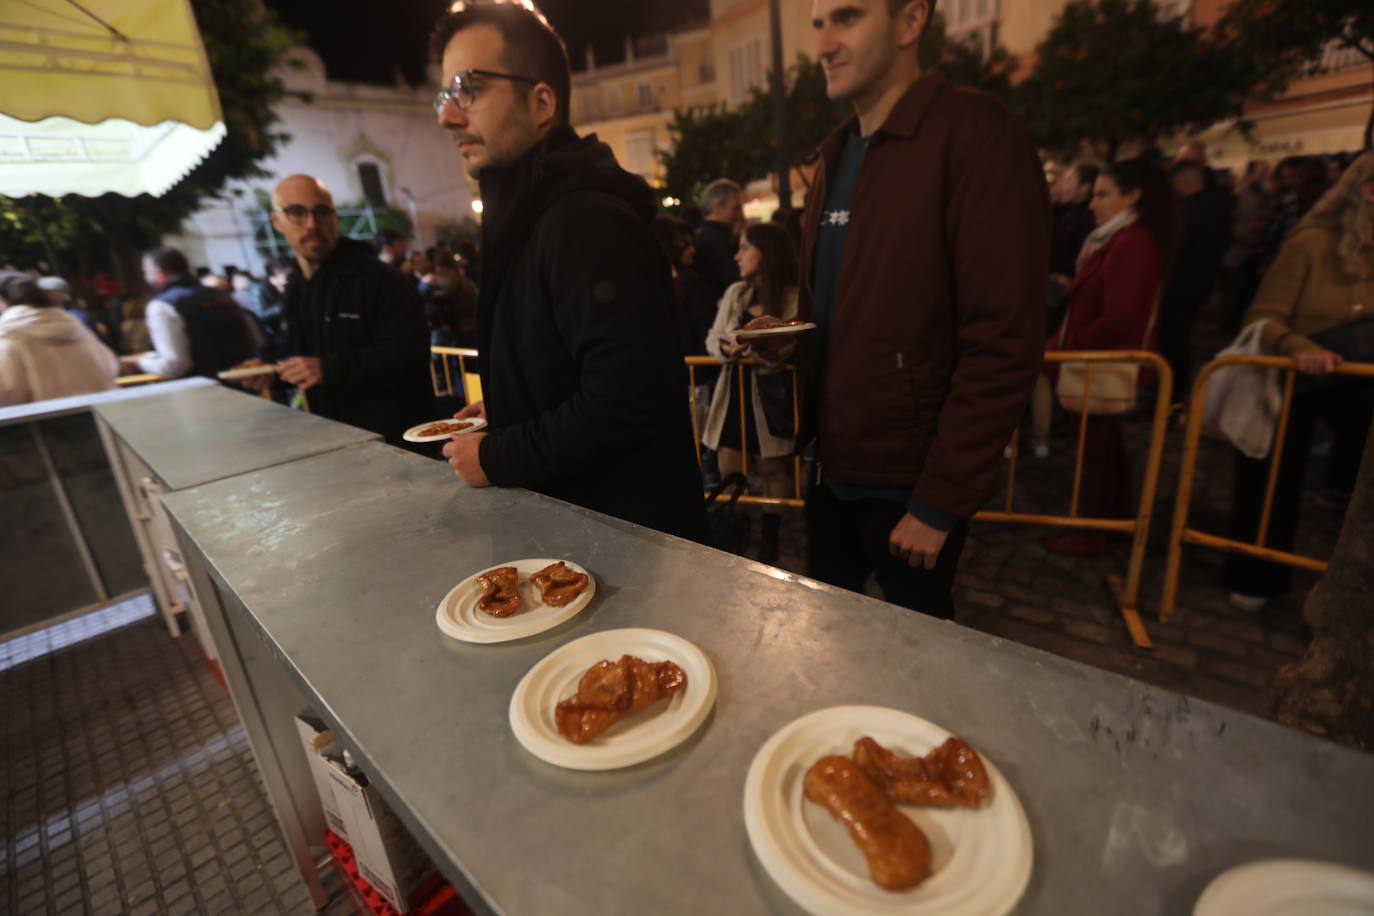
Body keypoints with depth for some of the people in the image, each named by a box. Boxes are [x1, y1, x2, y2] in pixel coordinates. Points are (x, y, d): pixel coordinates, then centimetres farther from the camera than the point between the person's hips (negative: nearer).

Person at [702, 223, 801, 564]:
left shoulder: (794, 299, -7)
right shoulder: (735, 292, 7)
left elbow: (790, 353, -13)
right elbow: (712, 340, 6)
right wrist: (726, 349, -15)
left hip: (772, 395, -4)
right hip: (735, 390, 4)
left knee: (773, 469, 8)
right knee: (728, 470, 6)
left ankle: (769, 539, 25)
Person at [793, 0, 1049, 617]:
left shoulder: (974, 133, -13)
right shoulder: (837, 154, 10)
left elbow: (1003, 341, -19)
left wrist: (940, 500, -18)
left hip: (909, 481, -7)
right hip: (830, 467, 7)